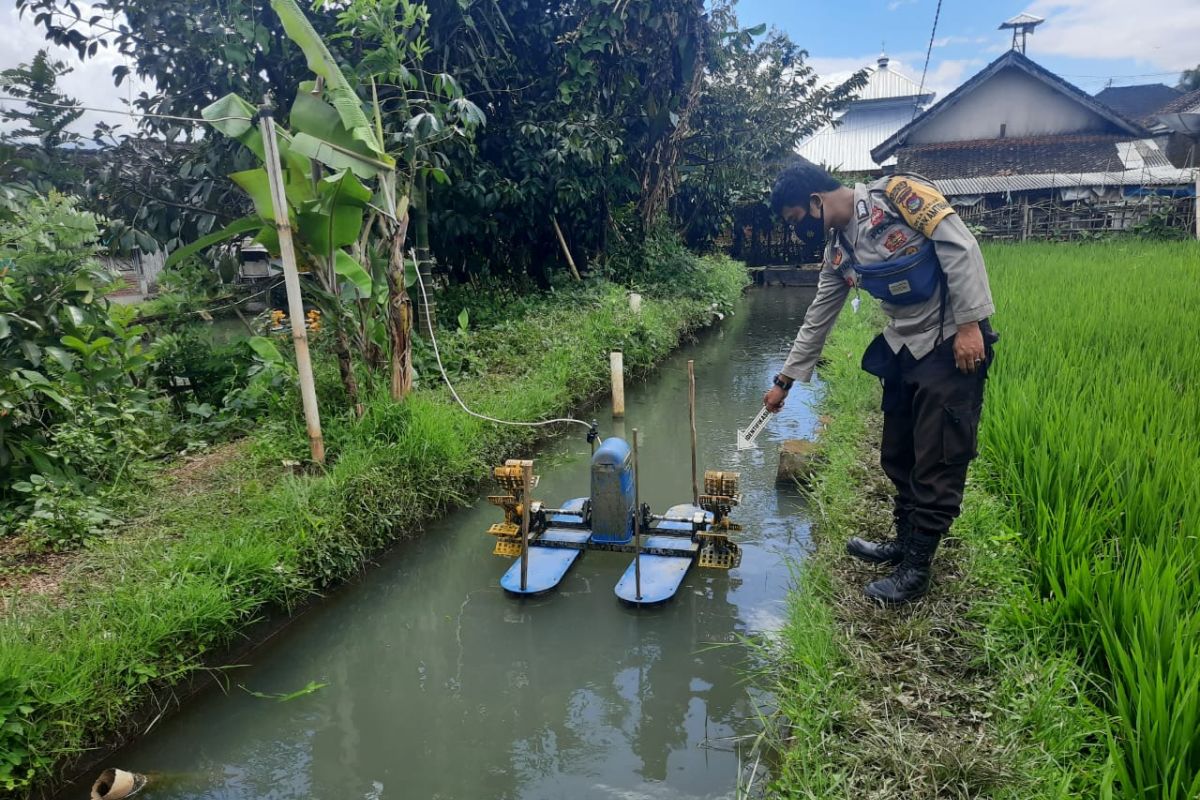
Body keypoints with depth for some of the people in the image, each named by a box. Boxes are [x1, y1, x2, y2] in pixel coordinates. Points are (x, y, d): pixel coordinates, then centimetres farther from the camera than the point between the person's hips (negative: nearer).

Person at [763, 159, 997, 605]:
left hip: (953, 344, -7)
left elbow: (959, 246, -16)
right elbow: (817, 321, 16)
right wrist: (784, 382, 20)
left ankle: (916, 568, 8)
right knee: (898, 456, 14)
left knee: (938, 460, -2)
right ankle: (905, 542, 31)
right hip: (903, 349, 8)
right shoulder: (838, 252, 8)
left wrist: (969, 324, -20)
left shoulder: (895, 194, -12)